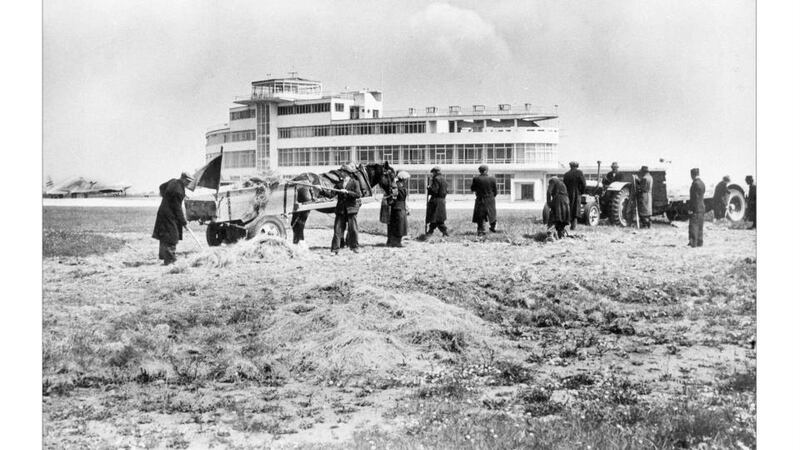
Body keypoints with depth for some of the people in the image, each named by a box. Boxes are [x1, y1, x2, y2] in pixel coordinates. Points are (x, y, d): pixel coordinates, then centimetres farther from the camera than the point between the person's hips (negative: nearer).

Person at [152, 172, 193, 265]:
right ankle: (169, 259, -9)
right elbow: (177, 208, -21)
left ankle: (162, 255, 30)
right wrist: (183, 221, -13)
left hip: (163, 211, 10)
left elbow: (162, 187, 22)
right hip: (170, 215, -10)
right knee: (171, 237, -8)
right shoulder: (178, 191, -24)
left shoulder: (173, 181, 3)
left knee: (164, 235, 19)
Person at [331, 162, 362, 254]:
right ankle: (334, 249, 1)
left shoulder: (354, 182, -2)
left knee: (353, 229, 3)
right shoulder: (340, 183, 10)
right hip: (340, 209, 3)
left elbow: (358, 194, -12)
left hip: (351, 209, -3)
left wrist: (347, 192, -21)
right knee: (337, 229, 0)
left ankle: (354, 247, 17)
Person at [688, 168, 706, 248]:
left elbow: (694, 197, -20)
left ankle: (693, 242, -12)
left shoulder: (696, 183, -16)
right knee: (699, 226, 12)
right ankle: (699, 242, 15)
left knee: (693, 225, -8)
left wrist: (691, 209, -19)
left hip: (695, 208, -9)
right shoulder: (702, 183, 15)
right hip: (702, 207, 9)